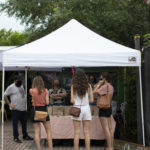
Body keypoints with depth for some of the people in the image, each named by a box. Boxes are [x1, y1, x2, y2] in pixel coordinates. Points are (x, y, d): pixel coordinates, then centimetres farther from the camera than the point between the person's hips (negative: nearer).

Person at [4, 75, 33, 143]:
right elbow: (5, 96, -6)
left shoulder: (21, 86, 16)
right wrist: (9, 104, -13)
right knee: (15, 123, -1)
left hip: (23, 108, 7)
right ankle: (16, 137, 7)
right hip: (15, 109, -7)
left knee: (24, 123, 13)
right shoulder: (11, 87, -5)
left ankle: (25, 136, 25)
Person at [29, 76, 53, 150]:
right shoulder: (45, 91, -4)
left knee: (37, 132, 4)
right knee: (48, 131, 9)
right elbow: (47, 102, -6)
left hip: (35, 111, 0)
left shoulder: (32, 91, -5)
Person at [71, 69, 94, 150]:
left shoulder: (73, 86, -6)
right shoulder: (88, 86, 0)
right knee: (86, 132, 8)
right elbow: (91, 100, -1)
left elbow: (72, 100, -10)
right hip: (86, 108, 2)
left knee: (76, 133, 4)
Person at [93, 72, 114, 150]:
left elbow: (95, 92, -19)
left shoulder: (105, 86, -16)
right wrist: (99, 85, 13)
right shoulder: (111, 86, 11)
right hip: (109, 108, 9)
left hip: (103, 108, -9)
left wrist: (99, 84, -7)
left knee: (106, 128, -7)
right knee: (110, 128, 11)